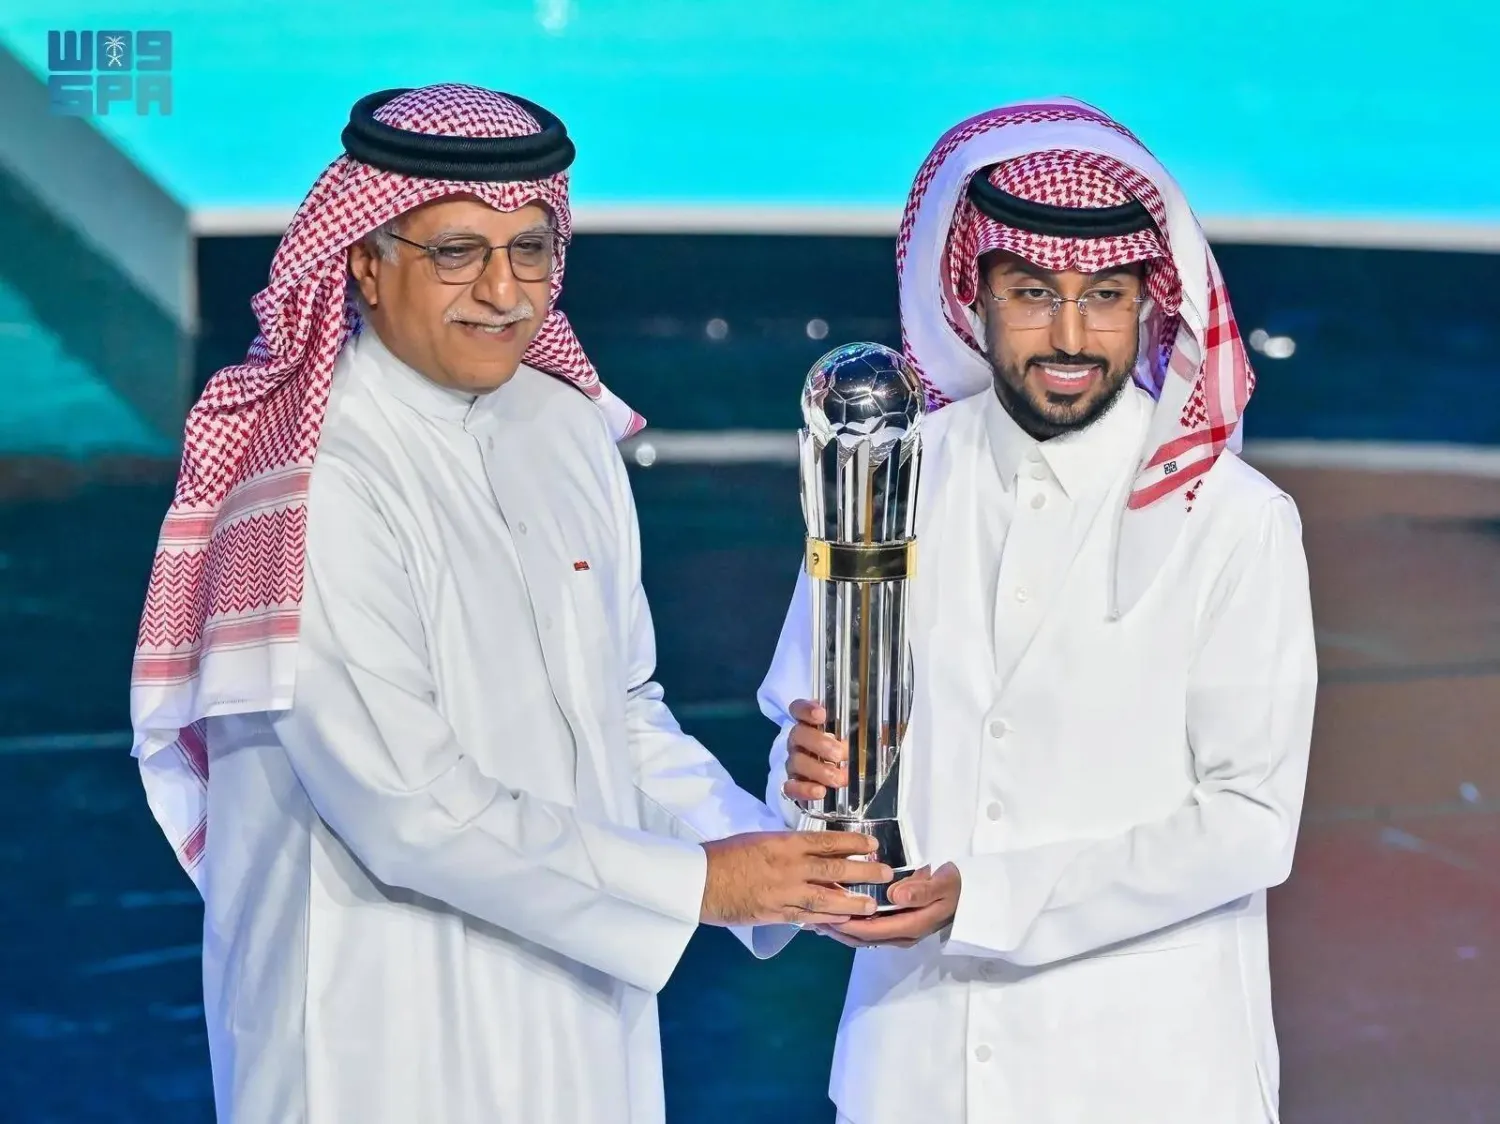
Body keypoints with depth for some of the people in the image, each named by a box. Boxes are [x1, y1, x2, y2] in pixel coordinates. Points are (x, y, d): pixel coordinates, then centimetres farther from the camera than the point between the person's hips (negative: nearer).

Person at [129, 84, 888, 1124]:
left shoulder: (567, 423, 2)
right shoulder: (314, 486, -20)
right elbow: (410, 808, -22)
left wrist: (765, 851, -5)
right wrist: (694, 884, -17)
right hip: (388, 1037, -6)